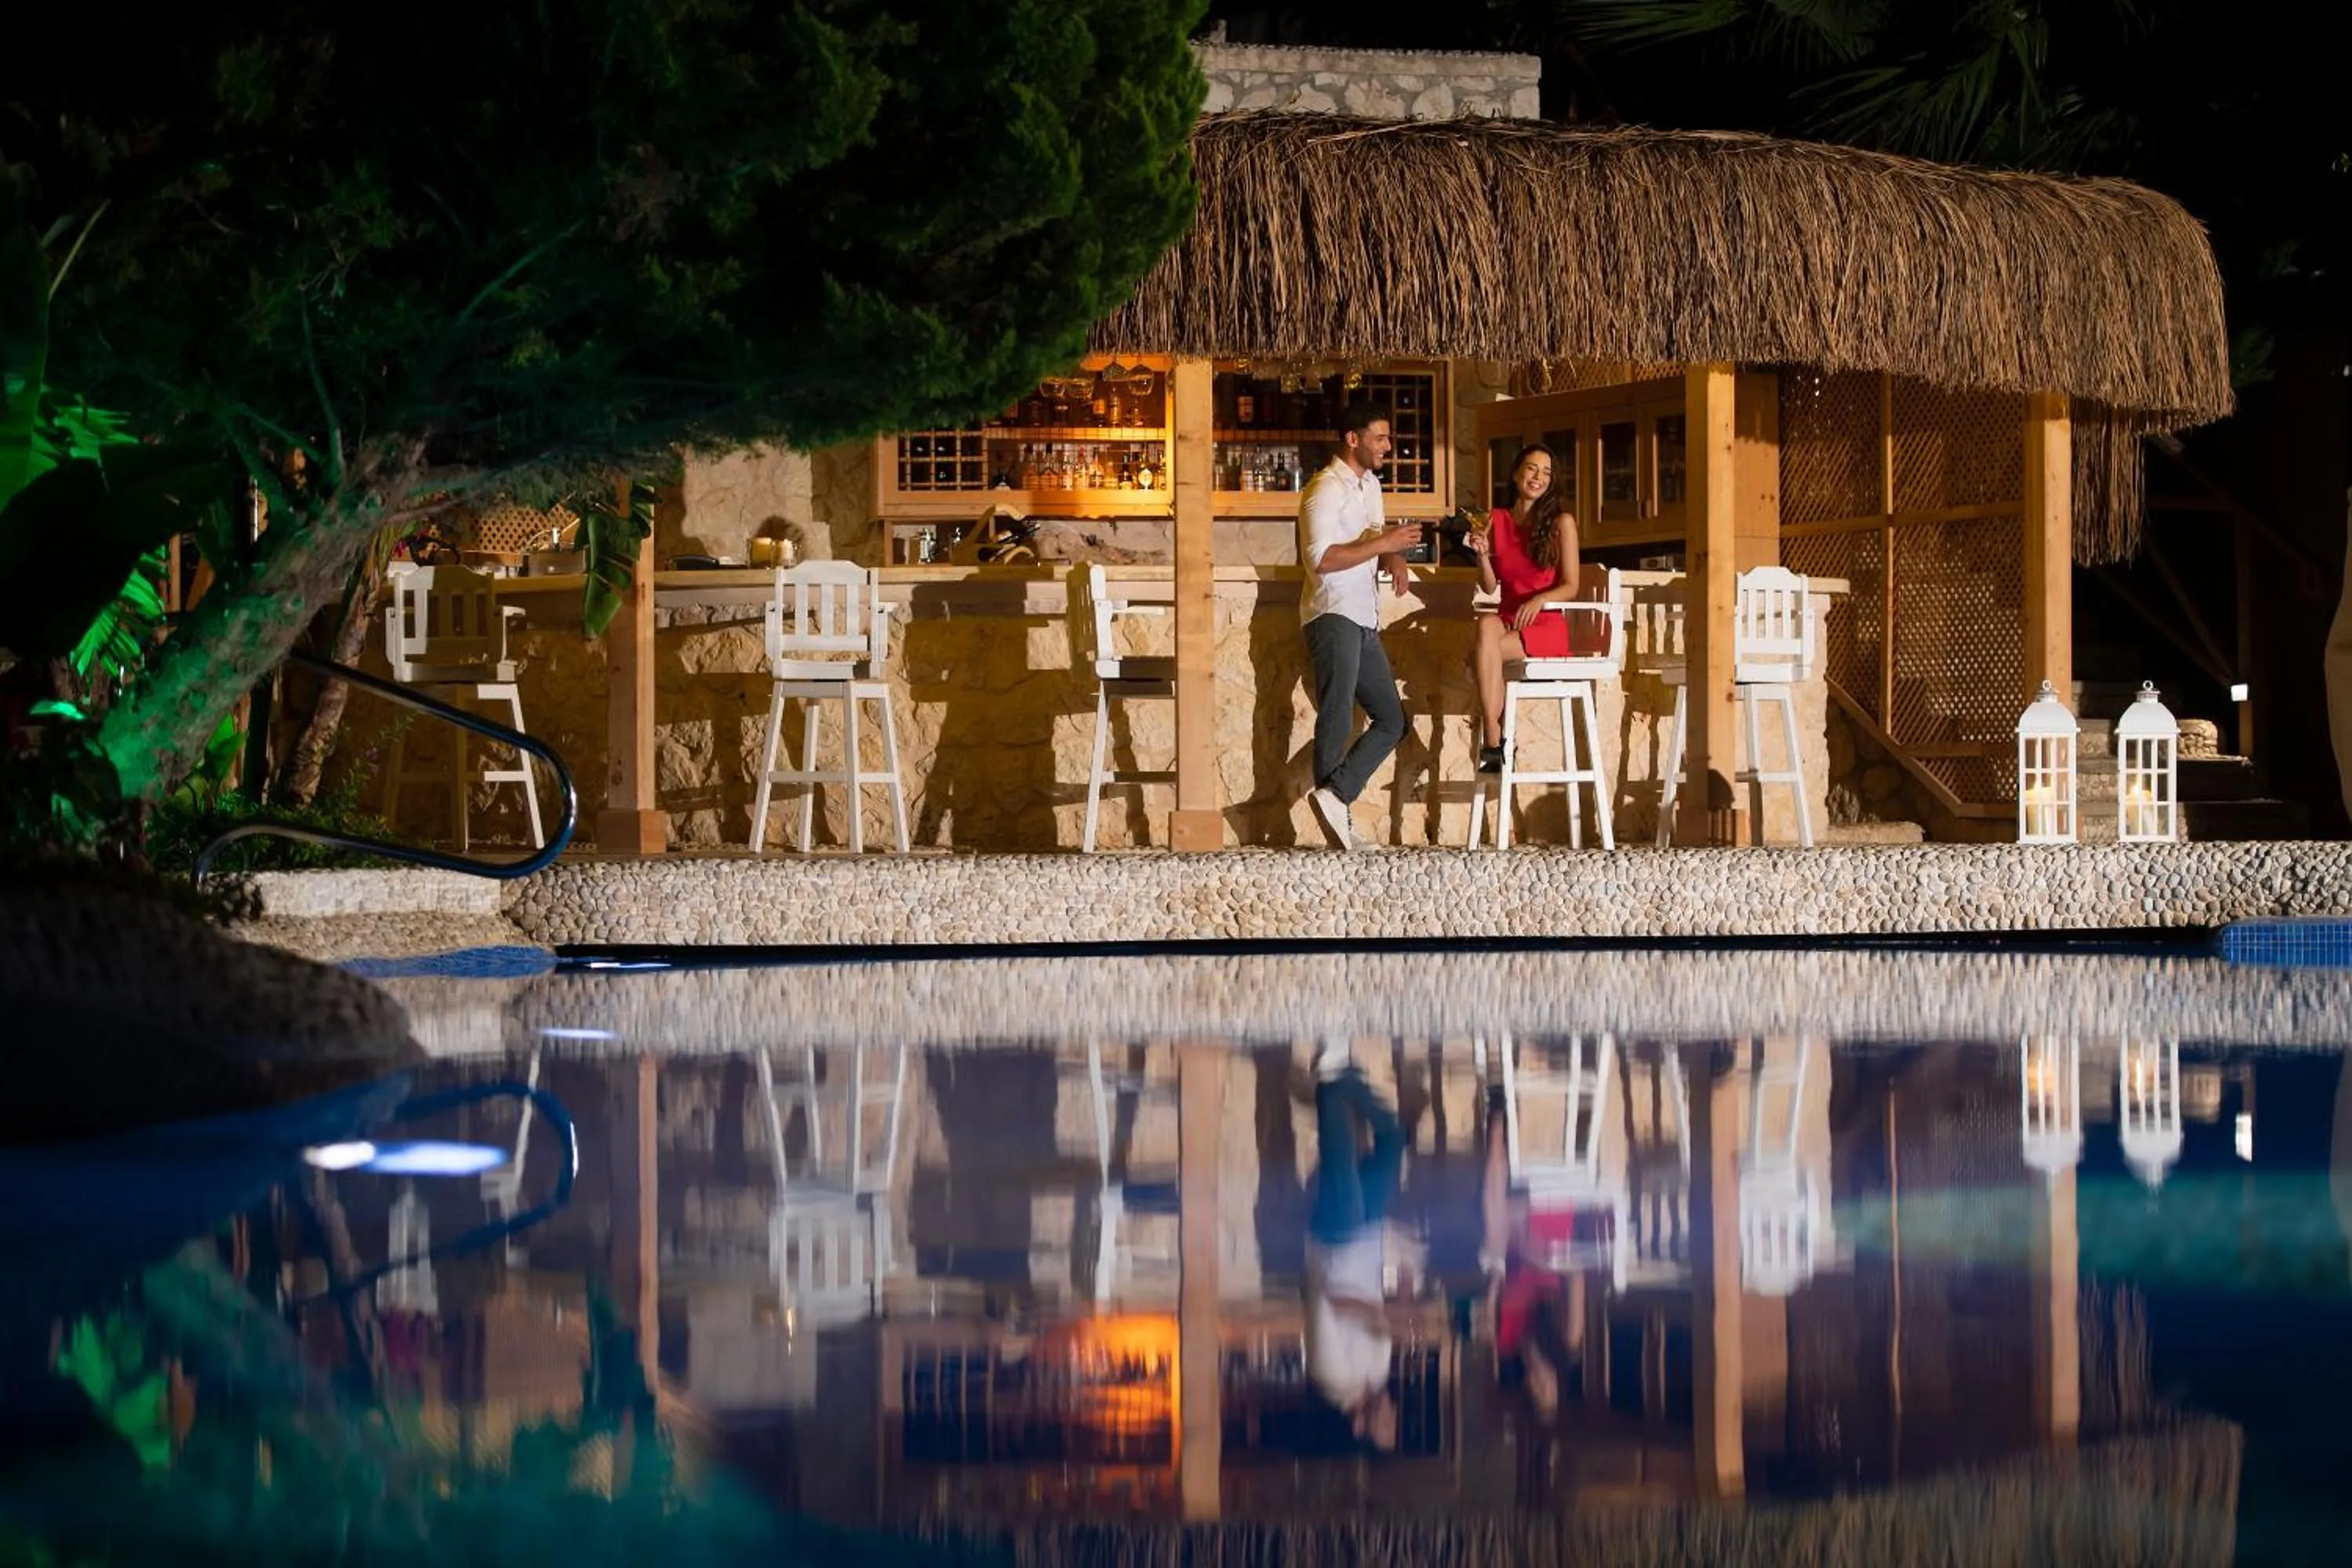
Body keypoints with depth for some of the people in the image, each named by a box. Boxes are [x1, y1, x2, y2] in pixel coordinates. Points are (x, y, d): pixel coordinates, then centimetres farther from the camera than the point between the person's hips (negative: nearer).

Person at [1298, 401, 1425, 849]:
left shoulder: (1370, 484, 18)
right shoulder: (1326, 489, -10)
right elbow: (1320, 559, -20)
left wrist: (1395, 560, 2)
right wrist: (1383, 544, -19)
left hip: (1364, 620, 9)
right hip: (1333, 615, -9)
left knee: (1392, 721, 5)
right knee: (1338, 720, -12)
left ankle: (1335, 796, -6)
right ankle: (1335, 804, -12)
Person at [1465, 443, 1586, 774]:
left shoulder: (1561, 522, 1)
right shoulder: (1497, 520, 11)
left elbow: (1570, 586, -2)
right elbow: (1490, 586, 11)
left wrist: (1539, 599, -20)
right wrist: (1482, 554, -8)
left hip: (1545, 626, -3)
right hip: (1508, 620, 3)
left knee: (1482, 651, -31)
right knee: (1486, 624, -34)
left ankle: (1491, 743, -25)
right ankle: (1494, 743, -33)